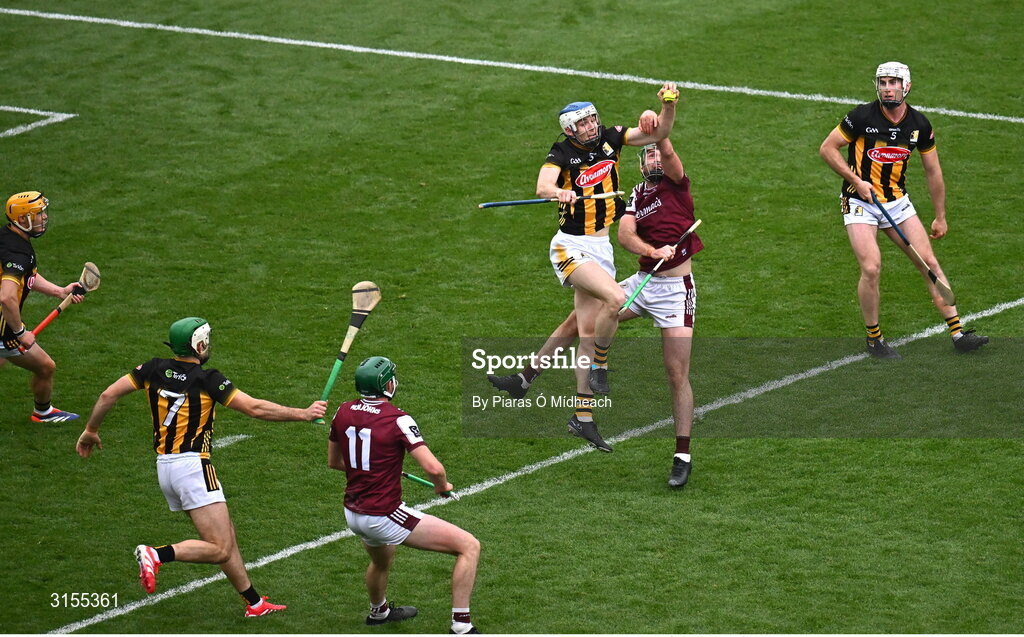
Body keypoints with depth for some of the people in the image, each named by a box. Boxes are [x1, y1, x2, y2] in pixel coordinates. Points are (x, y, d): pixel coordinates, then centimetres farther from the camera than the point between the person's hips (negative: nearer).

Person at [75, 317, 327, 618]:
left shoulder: (155, 369, 5)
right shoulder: (207, 379, -10)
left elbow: (109, 395, 4)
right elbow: (255, 408, -10)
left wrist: (90, 430, 20)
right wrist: (304, 414, -1)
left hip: (164, 466, 8)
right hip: (192, 466, -8)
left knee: (226, 536, 16)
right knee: (220, 549, -11)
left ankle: (255, 603, 19)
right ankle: (157, 555, -26)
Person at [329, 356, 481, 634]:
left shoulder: (344, 413, 1)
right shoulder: (398, 419, -17)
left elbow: (333, 461, 17)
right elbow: (433, 468, -24)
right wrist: (443, 486, -1)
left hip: (353, 514, 8)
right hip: (385, 517, -8)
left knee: (381, 561, 40)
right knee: (469, 546, -5)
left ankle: (378, 611, 67)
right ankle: (461, 626, -7)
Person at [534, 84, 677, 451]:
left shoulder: (610, 139, 1)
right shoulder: (561, 154, -13)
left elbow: (659, 133, 3)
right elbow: (542, 187, -30)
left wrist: (669, 105, -16)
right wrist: (560, 192, -52)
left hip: (601, 248, 6)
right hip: (570, 248, -6)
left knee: (589, 336, 8)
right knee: (615, 298, -29)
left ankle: (582, 417, 13)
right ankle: (600, 366, -6)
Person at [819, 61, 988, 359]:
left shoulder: (919, 124, -2)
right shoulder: (862, 116, -14)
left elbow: (933, 171, 9)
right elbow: (827, 148, -8)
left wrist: (940, 217, 11)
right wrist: (856, 181, -16)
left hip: (898, 202, 4)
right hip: (860, 202, -4)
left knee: (930, 262, -1)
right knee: (871, 268, -18)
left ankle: (958, 333, 6)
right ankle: (874, 339, 1)